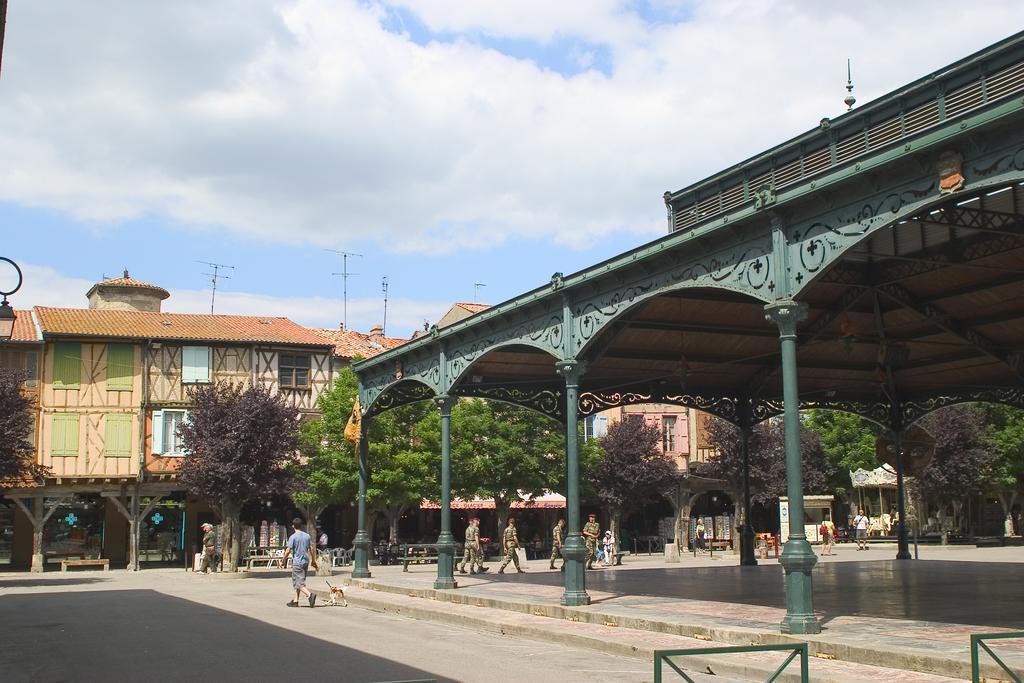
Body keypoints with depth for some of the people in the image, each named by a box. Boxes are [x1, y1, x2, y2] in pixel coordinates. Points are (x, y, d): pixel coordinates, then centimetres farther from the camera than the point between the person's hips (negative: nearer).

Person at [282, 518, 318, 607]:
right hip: (306, 562, 6)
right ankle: (295, 601, 20)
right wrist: (313, 560, 21)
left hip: (297, 563, -6)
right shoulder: (307, 536, 7)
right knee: (299, 582, 16)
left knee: (298, 583, -7)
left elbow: (288, 550, -11)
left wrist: (283, 560, 4)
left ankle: (310, 595, -28)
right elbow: (311, 549, 12)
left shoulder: (293, 537, -10)